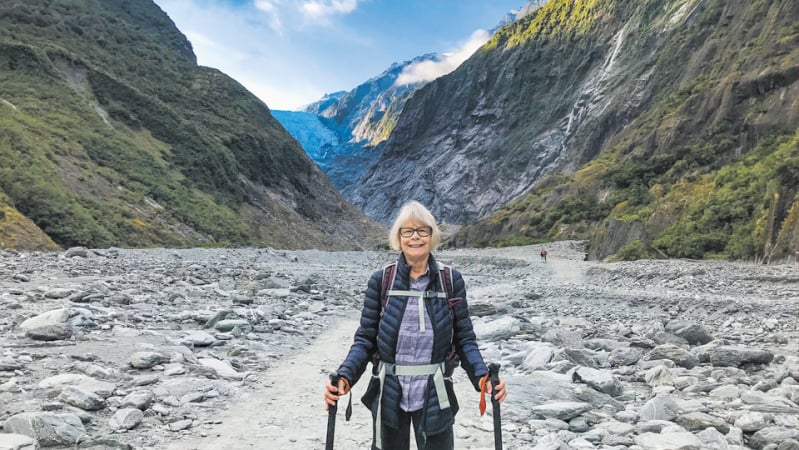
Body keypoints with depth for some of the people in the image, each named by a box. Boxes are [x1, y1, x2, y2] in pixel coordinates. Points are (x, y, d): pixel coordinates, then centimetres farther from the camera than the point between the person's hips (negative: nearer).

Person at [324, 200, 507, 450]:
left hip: (434, 396, 0)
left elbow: (464, 338, -1)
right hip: (389, 396, 0)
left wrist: (482, 376, -19)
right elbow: (365, 339, -3)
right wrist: (344, 377, -19)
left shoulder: (452, 281, -4)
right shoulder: (380, 280, -5)